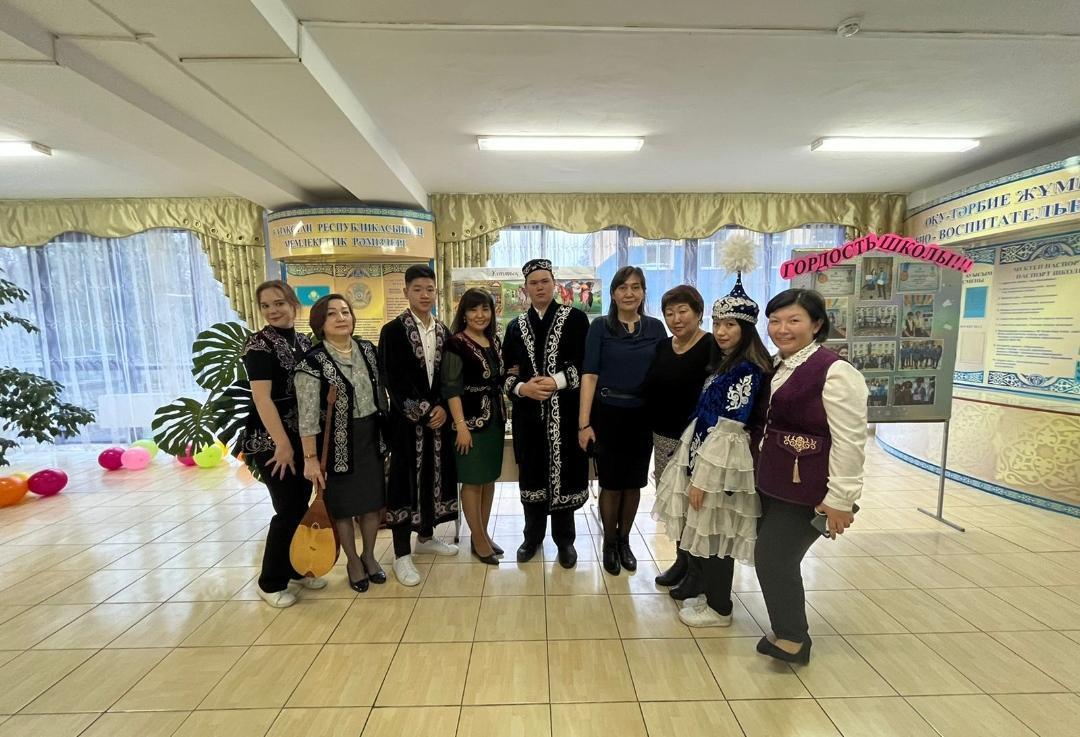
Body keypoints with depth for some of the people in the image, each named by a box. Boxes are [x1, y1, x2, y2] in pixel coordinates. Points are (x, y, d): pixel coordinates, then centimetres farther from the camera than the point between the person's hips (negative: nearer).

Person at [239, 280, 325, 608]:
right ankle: (270, 582, 19)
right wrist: (283, 444, -20)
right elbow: (262, 398, -17)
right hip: (271, 440, -6)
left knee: (303, 504, 13)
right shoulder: (258, 343, -11)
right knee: (288, 509, -1)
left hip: (304, 437, 6)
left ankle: (295, 569, 31)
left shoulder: (305, 342, 8)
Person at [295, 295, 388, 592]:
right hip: (337, 443, -5)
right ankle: (352, 561, 32)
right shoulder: (312, 362, -15)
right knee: (342, 504, 11)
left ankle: (369, 555, 35)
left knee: (373, 499, 14)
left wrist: (386, 430, 12)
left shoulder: (367, 349, 2)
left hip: (371, 438, 5)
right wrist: (310, 458, -16)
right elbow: (308, 416, -15)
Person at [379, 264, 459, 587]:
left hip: (439, 416, 5)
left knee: (434, 475, 13)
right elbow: (393, 380, -11)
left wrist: (442, 407, -7)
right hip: (408, 419, -5)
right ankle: (402, 554, 13)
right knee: (405, 478, 2)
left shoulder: (443, 332, 9)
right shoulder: (393, 330, -5)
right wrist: (422, 412, -14)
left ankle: (426, 537, 32)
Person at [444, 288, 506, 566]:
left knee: (489, 478, 14)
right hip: (471, 419, -7)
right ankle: (479, 540, 19)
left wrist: (502, 415, 10)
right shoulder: (456, 343, -11)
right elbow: (451, 388, -15)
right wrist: (460, 425, -20)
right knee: (473, 481, 5)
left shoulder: (494, 341, 9)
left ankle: (483, 533, 29)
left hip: (495, 418, 7)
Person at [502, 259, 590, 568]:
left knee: (564, 473, 7)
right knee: (532, 473, 12)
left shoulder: (576, 318, 0)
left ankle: (564, 539, 27)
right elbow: (507, 373, 7)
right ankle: (533, 535, 32)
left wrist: (557, 381, -17)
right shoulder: (515, 326, 10)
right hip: (529, 413, 3)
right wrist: (522, 388, -13)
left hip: (565, 412, -2)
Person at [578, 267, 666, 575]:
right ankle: (609, 543, 30)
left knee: (634, 483, 13)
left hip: (643, 416, 3)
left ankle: (624, 541, 34)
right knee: (611, 483, 7)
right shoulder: (600, 326, -3)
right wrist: (584, 422, -14)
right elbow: (589, 374, -9)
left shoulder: (656, 327, 4)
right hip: (608, 414, -2)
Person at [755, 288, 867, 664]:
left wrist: (840, 499, -18)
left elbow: (850, 441, -19)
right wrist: (763, 467, 18)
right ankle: (789, 631, 37)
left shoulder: (834, 372, -18)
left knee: (774, 558, 0)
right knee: (771, 556, 16)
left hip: (806, 488, -8)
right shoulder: (775, 366, 7)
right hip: (772, 482, 8)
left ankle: (792, 639, 24)